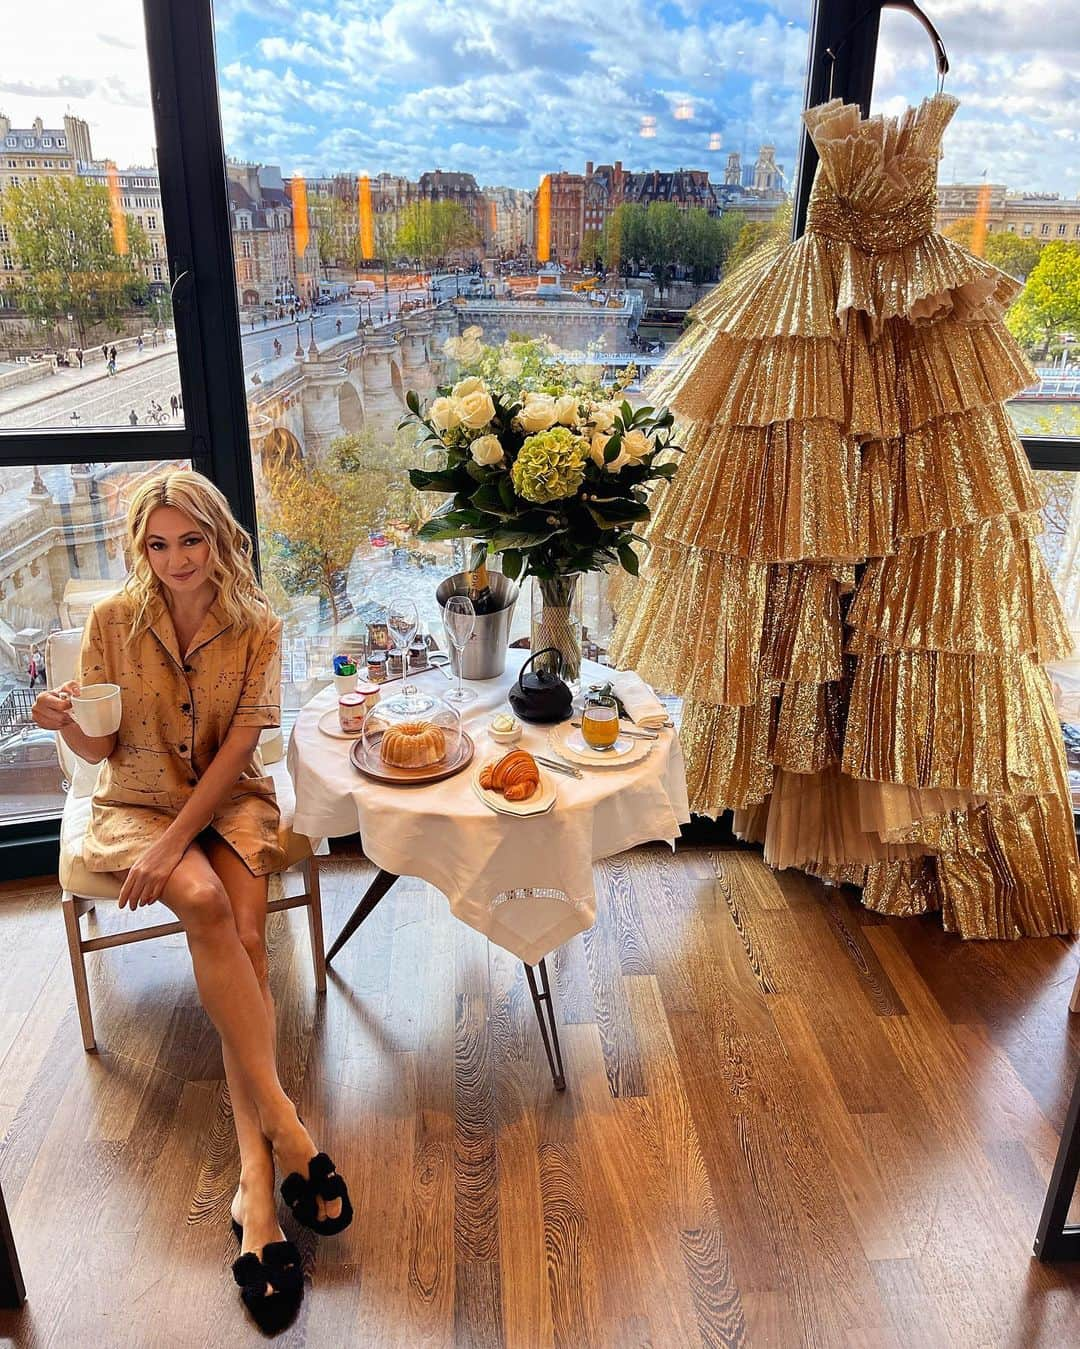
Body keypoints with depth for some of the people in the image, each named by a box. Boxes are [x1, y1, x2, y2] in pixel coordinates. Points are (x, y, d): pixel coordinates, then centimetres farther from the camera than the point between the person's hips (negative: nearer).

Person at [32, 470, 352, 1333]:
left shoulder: (258, 628, -7)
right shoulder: (113, 622, -6)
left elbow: (237, 749, -12)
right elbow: (102, 752, -2)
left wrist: (176, 842, -22)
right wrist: (67, 724, -25)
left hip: (230, 800, 1)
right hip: (138, 802, 0)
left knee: (243, 937, -25)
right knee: (205, 903, -30)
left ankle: (256, 1178, -23)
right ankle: (285, 1124, -27)